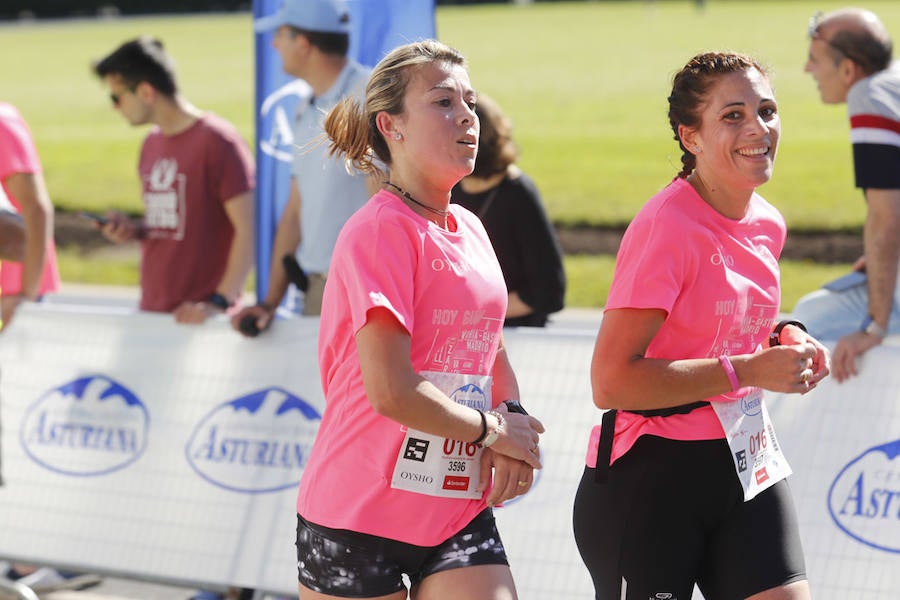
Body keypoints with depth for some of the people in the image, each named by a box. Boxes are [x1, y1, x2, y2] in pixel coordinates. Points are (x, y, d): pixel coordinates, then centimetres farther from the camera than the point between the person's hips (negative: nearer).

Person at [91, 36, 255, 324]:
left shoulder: (217, 141, -10)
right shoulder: (152, 144, 14)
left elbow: (248, 229, -14)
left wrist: (219, 302, -20)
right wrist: (132, 230, 4)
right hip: (152, 311, 7)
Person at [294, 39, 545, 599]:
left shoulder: (470, 229, 11)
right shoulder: (380, 230, -14)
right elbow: (390, 390, -22)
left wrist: (514, 434, 1)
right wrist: (491, 429, -8)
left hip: (460, 507, 7)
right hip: (358, 517, -6)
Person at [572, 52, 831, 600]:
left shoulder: (767, 225, 7)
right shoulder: (668, 226, -17)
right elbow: (611, 382, -23)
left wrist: (785, 341, 3)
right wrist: (747, 370, -23)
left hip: (744, 462, 7)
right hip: (648, 480, -7)